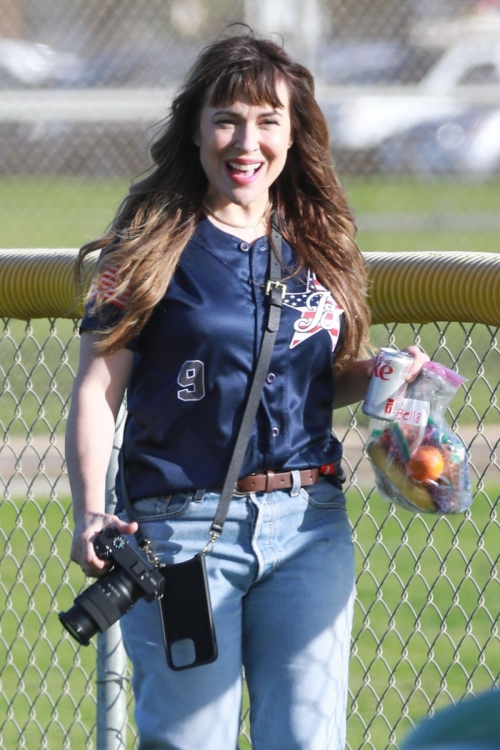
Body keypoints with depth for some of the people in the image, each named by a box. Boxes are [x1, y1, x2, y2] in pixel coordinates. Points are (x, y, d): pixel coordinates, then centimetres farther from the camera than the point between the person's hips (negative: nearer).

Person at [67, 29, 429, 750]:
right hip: (182, 523, -3)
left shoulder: (319, 245, 10)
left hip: (309, 527, 3)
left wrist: (378, 374, -1)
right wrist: (89, 513, -18)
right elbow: (97, 388, -5)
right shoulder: (153, 245, -2)